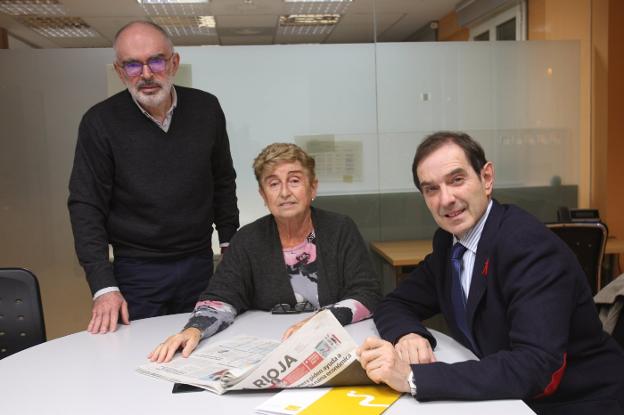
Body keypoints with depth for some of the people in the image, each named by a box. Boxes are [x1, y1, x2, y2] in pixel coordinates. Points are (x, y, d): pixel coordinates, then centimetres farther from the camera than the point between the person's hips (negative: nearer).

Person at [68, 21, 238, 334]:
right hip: (137, 272, -2)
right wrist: (103, 286, -17)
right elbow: (86, 207, -10)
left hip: (200, 264, 3)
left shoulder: (206, 109, -3)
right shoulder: (100, 123, -10)